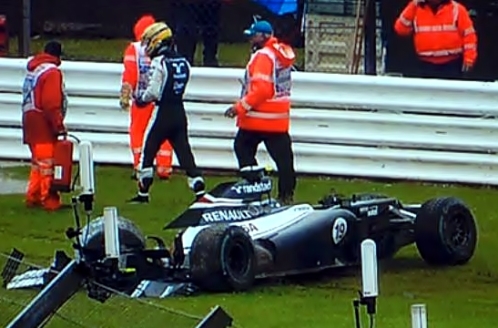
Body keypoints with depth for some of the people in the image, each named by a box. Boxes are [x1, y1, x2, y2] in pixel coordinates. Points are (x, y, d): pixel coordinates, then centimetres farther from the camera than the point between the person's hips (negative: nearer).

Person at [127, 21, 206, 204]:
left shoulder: (159, 62, -14)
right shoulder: (183, 62, 8)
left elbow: (154, 92, -18)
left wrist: (142, 99, 3)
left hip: (163, 113, -6)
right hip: (179, 112, 6)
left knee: (147, 152, 6)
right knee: (184, 152, 7)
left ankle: (143, 193, 10)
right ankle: (199, 190, -1)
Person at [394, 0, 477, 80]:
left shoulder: (456, 9, -3)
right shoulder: (416, 10, 4)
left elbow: (469, 34, -3)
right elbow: (401, 29, -4)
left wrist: (469, 58, -11)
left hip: (452, 64, -2)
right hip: (426, 65, 2)